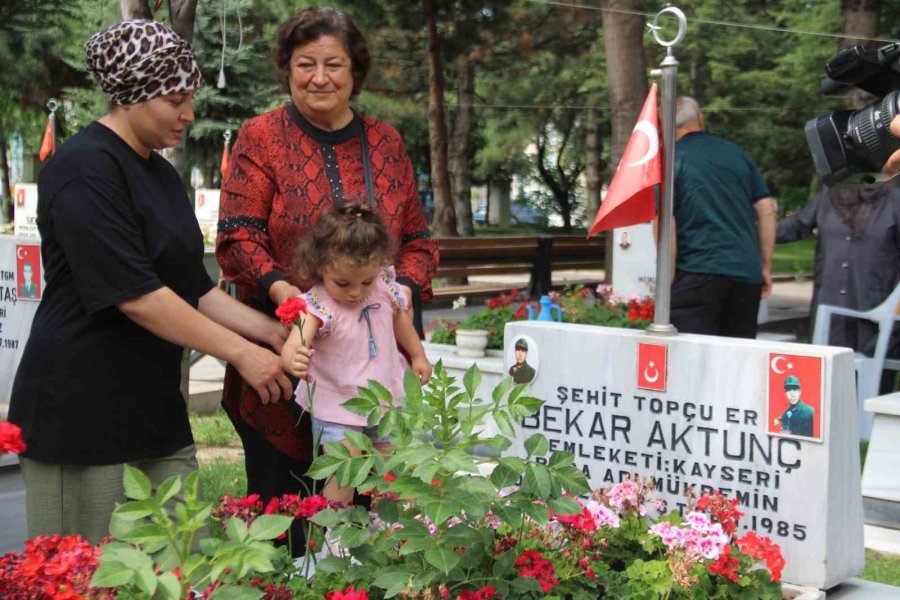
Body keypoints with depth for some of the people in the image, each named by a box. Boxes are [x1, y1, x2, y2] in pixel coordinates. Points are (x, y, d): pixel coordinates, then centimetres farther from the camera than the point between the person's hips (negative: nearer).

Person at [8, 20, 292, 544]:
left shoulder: (163, 174, 15)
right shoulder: (85, 168, -13)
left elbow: (193, 288, 17)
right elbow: (134, 294, -20)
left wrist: (271, 331, 4)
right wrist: (240, 352, -18)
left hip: (155, 402, 8)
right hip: (83, 411, -8)